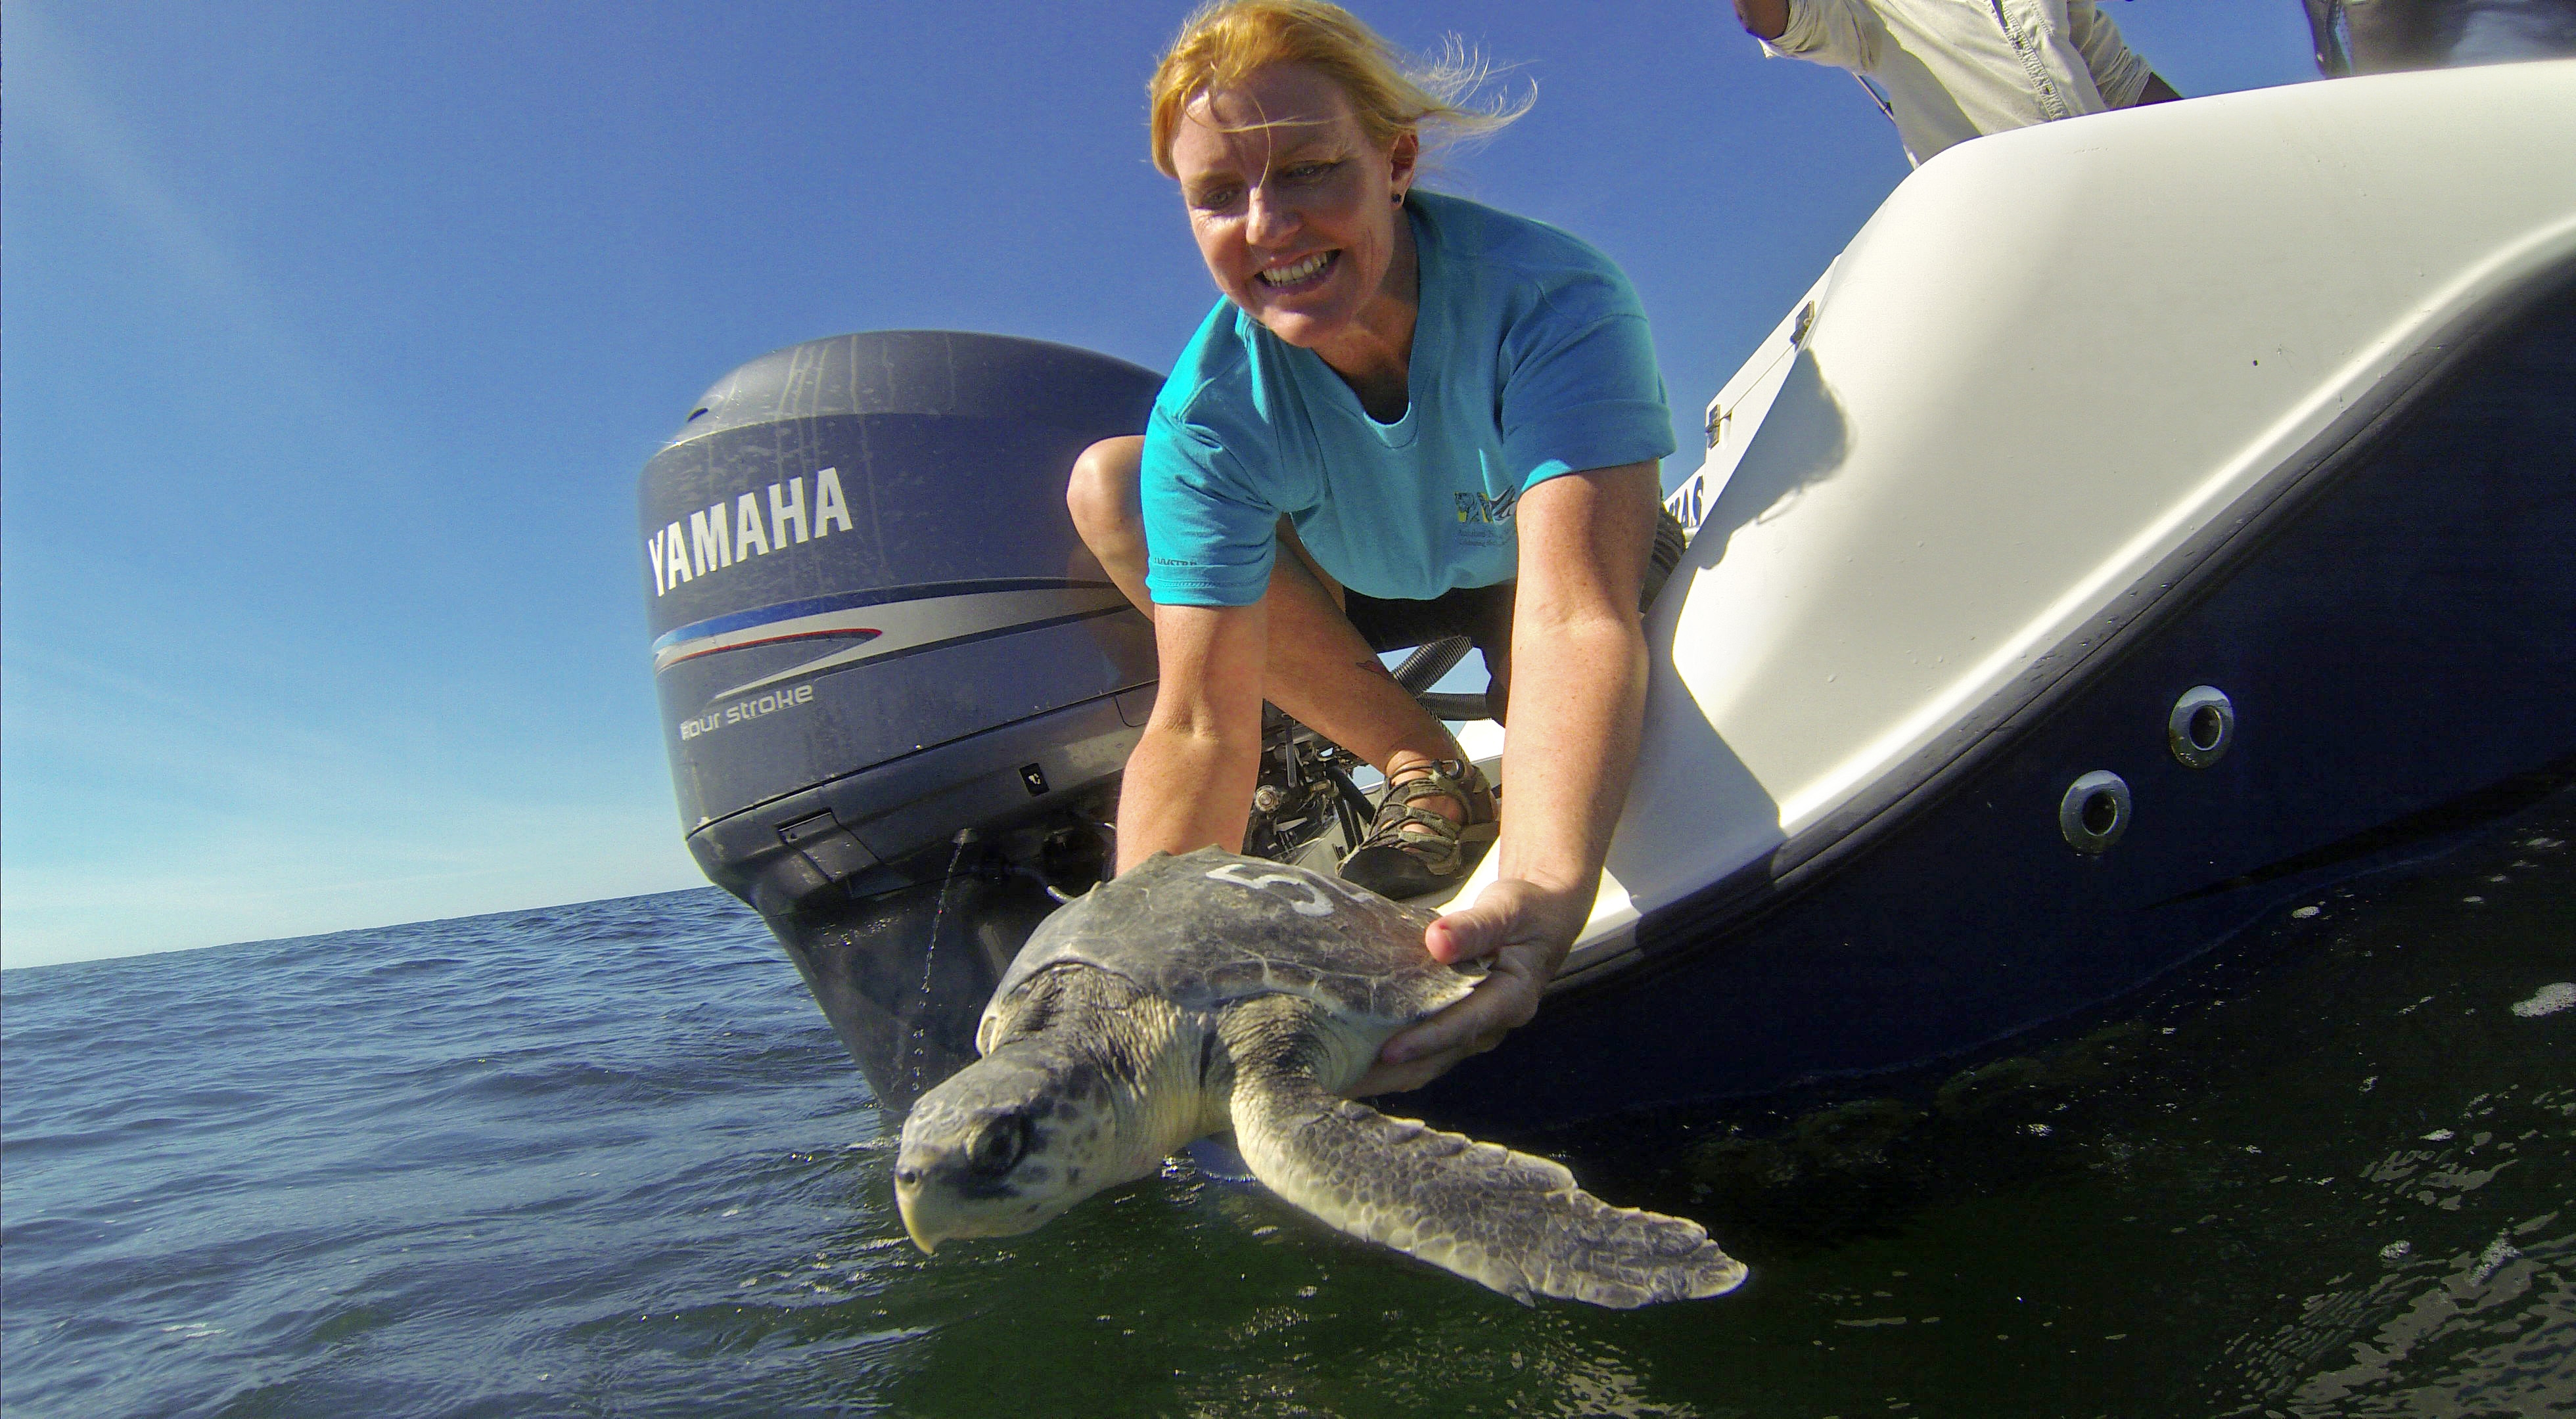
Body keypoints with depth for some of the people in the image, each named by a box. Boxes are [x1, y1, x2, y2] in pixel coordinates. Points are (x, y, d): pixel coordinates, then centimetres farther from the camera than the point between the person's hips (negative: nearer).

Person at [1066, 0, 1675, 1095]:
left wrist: (1540, 892, -65)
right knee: (1107, 484, -22)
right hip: (1369, 589, 3)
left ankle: (1510, 813, 2)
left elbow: (1578, 617, -48)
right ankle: (1428, 774, -14)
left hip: (1541, 571, -3)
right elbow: (1201, 723, -34)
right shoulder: (1212, 406, -28)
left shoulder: (1550, 299, -35)